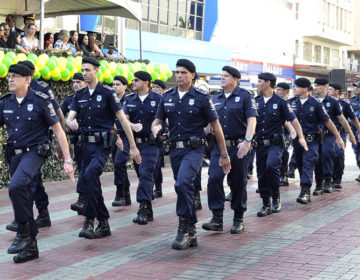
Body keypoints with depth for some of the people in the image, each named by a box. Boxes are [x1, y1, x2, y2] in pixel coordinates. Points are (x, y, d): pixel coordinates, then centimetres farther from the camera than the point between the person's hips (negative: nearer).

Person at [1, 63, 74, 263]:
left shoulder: (40, 101, -9)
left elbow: (58, 131, -6)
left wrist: (68, 161, -10)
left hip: (34, 153, -6)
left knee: (16, 186, -31)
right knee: (24, 199, 10)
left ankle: (24, 233, -16)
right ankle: (30, 247, 21)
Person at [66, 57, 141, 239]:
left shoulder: (107, 93, -6)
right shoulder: (79, 96, 11)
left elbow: (122, 119, -7)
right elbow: (69, 117, 0)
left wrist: (133, 146, -10)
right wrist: (71, 123, -28)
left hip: (103, 144, -6)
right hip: (86, 143, 7)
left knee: (90, 173, -28)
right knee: (90, 182, 9)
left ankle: (89, 220, -23)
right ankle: (104, 224, 21)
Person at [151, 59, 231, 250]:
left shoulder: (201, 97, -2)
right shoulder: (167, 97, 11)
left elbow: (216, 126, -1)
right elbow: (157, 121, 13)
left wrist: (224, 154, -2)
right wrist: (155, 129, -14)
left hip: (194, 149, -5)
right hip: (175, 149, 5)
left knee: (183, 183, -27)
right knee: (184, 188, 10)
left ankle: (184, 228, -16)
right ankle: (191, 234, 21)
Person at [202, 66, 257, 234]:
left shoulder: (245, 96, -1)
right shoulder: (215, 99, 14)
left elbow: (252, 120, -10)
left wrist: (247, 141, -21)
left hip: (238, 147, -4)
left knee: (238, 182, 4)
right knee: (214, 178, -11)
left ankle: (238, 219, 17)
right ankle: (217, 219, -7)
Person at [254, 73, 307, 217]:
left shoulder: (279, 102, -2)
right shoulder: (256, 101, 9)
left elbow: (293, 119, 0)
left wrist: (301, 137, -8)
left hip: (275, 144, -5)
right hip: (260, 144, 5)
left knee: (271, 165, -29)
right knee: (261, 175, 5)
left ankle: (276, 197, -9)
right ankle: (266, 205, 17)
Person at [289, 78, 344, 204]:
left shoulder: (315, 104, -4)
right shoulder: (291, 102, 3)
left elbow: (327, 121, 1)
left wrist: (338, 137, 5)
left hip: (311, 140, -4)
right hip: (297, 139, 4)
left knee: (308, 164, -16)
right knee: (300, 165, 8)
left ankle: (304, 192, -22)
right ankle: (307, 193, 19)